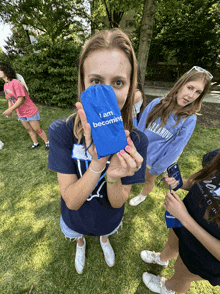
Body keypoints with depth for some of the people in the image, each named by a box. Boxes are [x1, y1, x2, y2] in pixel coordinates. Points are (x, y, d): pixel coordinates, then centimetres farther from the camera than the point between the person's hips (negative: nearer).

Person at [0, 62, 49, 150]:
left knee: (37, 129, 0)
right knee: (29, 129, 16)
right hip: (21, 114, 8)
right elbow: (10, 99, 14)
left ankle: (47, 142, 17)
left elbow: (21, 99, -24)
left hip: (30, 111, -8)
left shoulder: (16, 83, -19)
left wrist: (10, 110, -21)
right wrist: (9, 111, 1)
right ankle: (35, 143, 30)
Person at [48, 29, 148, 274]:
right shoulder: (61, 131, -31)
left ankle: (104, 239, 79)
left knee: (106, 231, 38)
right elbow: (71, 201, -28)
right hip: (75, 217, 1)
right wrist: (97, 164, -47)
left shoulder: (136, 141, -30)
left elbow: (117, 203, -21)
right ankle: (81, 244, 79)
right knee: (78, 234, 38)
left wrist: (114, 176, -43)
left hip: (109, 217, 1)